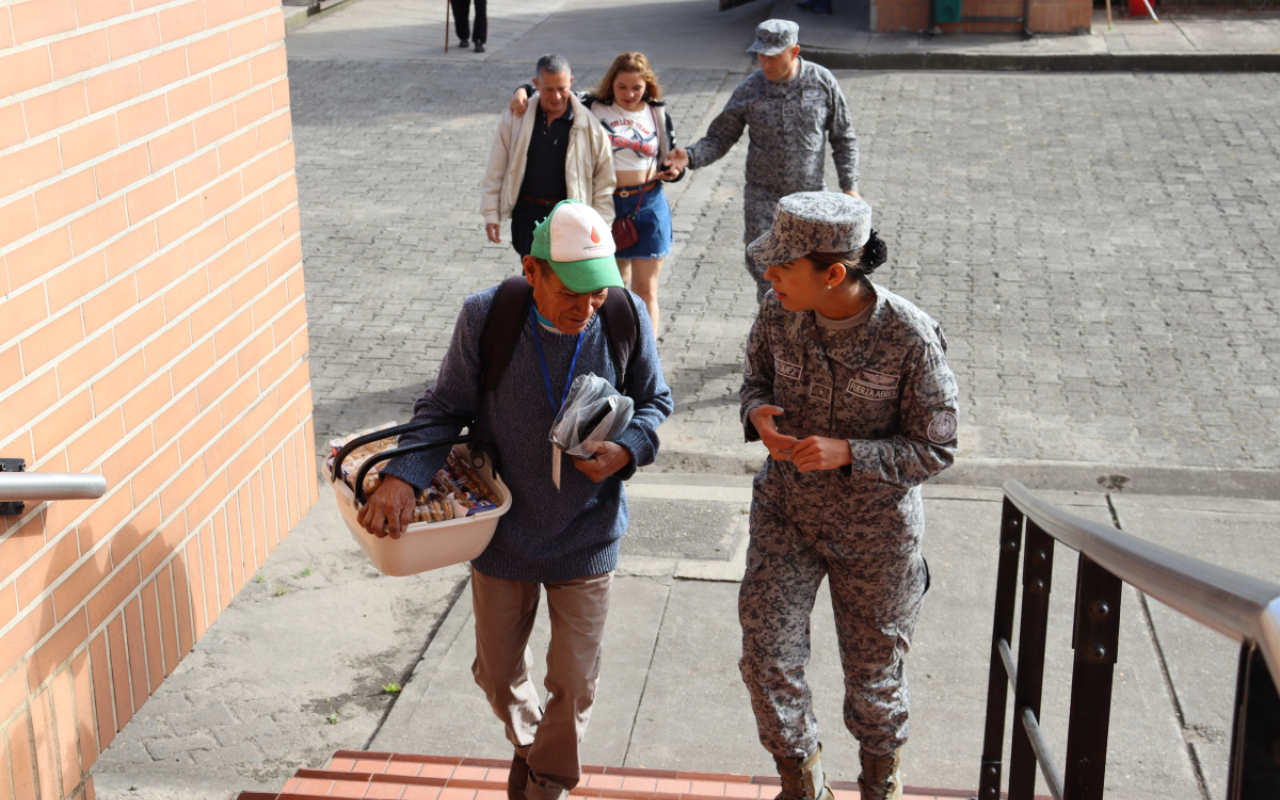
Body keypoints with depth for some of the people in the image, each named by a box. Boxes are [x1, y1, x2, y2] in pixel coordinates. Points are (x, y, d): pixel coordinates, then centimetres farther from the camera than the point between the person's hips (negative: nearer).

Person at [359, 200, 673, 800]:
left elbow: (654, 402, 1)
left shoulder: (626, 317, -15)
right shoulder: (485, 318, -18)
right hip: (504, 531, 0)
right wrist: (402, 476, -25)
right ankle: (526, 738, 53)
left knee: (574, 681, 10)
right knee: (497, 672, 18)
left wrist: (626, 450, -20)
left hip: (586, 538, 0)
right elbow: (444, 409, -9)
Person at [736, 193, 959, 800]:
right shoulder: (778, 313, -13)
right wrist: (758, 411, -17)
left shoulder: (909, 338, -25)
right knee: (766, 659, -1)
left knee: (873, 669, 16)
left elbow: (935, 449, -17)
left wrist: (847, 453, -30)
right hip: (785, 512, 3)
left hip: (875, 529, -3)